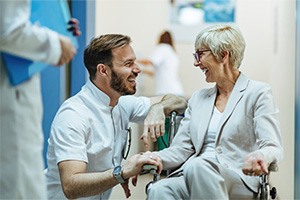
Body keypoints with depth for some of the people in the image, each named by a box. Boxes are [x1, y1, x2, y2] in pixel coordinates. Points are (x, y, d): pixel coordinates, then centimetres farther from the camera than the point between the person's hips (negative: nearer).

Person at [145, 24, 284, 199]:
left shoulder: (258, 93, 6)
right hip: (195, 176, 4)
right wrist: (156, 157, -9)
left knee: (197, 166, -38)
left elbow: (273, 147, -5)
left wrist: (260, 156, -30)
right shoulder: (198, 98, 23)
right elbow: (181, 149, 15)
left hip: (239, 182, -4)